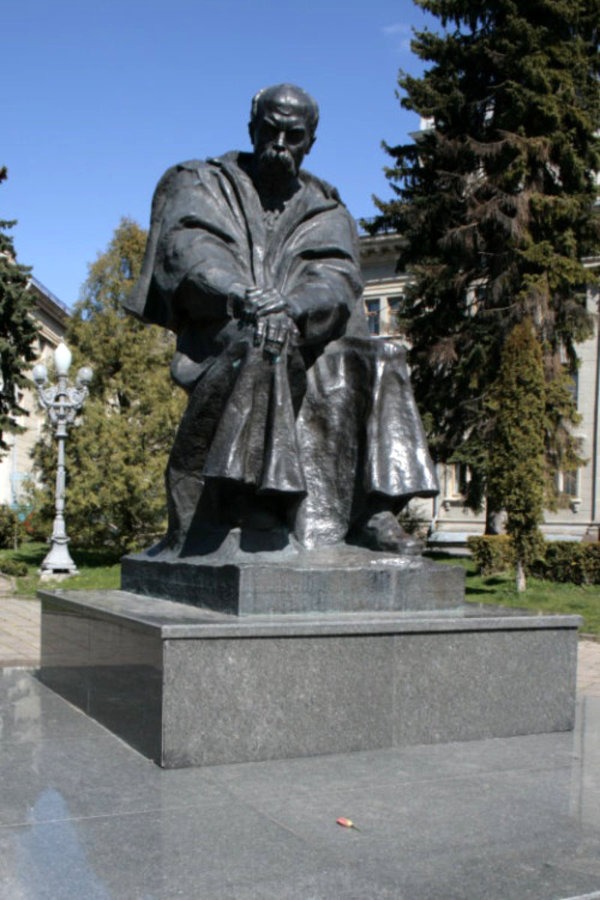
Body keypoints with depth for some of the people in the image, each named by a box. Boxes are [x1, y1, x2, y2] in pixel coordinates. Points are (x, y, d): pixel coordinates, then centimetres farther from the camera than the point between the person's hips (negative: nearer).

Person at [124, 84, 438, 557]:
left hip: (302, 349, 3)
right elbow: (187, 246, -7)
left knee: (380, 361, -19)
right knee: (258, 352, -36)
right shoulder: (203, 185, 14)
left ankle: (374, 509, -22)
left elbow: (336, 279, -2)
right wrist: (244, 295, -29)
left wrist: (291, 309, -26)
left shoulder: (326, 211, 19)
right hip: (217, 345, -3)